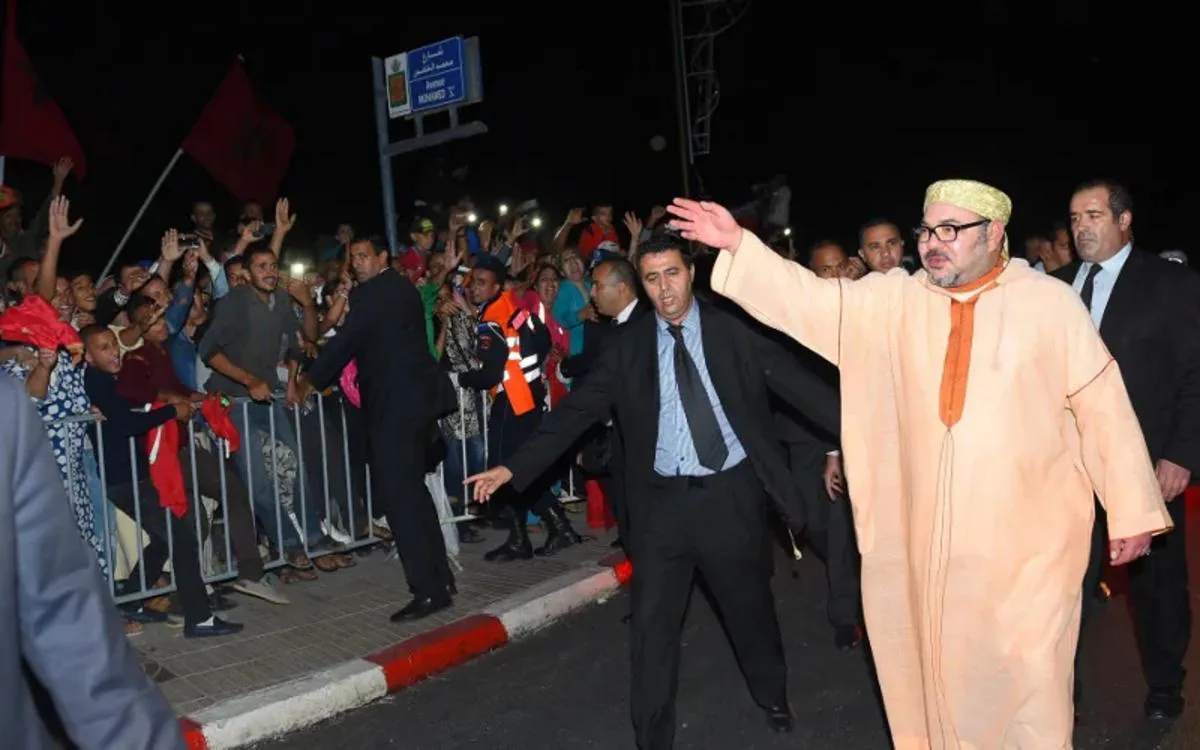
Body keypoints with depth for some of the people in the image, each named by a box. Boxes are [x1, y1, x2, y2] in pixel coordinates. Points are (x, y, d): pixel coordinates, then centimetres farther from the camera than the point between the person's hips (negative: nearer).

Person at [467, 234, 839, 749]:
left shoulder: (731, 330, -1)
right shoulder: (628, 345, 1)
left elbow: (796, 383, -4)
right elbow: (577, 409, -3)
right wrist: (515, 466, -10)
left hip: (731, 493, 0)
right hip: (663, 500, 0)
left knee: (751, 608, 17)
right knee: (652, 625, 2)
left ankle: (773, 697, 46)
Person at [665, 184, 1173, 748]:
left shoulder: (1051, 303, -4)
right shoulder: (894, 299, 2)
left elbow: (1103, 407, -1)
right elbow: (811, 301, -5)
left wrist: (1133, 513, 1)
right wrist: (736, 244, -16)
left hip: (1027, 536, -2)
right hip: (925, 536, 3)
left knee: (1027, 679, 6)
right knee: (937, 668, 16)